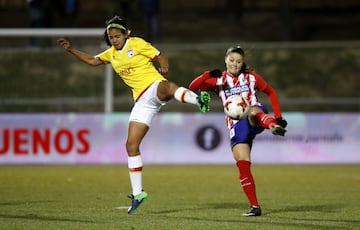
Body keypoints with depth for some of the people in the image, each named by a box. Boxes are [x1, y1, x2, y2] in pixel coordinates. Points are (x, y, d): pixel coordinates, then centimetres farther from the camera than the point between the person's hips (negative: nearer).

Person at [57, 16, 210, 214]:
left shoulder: (137, 44, 1)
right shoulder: (112, 53, 19)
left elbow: (161, 58, -1)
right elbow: (92, 61, 27)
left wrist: (164, 67, -23)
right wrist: (71, 50, 18)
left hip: (155, 87, -6)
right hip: (142, 100, 6)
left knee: (167, 87, -45)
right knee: (131, 145, 2)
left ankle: (198, 99, -74)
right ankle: (137, 193, 9)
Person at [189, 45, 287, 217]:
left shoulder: (251, 77, 11)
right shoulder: (218, 80, 12)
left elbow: (271, 92, 20)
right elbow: (193, 87, 2)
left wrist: (278, 117, 9)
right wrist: (208, 75, -15)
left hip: (255, 121, -2)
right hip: (236, 126, 2)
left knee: (254, 112, -39)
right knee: (243, 166, -10)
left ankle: (274, 126, -72)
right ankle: (254, 206, -2)